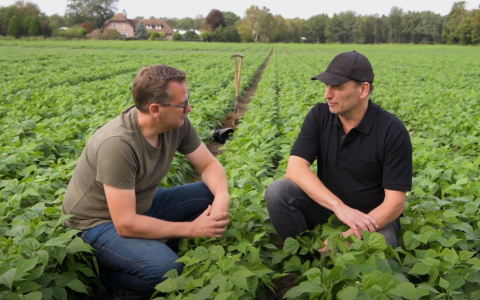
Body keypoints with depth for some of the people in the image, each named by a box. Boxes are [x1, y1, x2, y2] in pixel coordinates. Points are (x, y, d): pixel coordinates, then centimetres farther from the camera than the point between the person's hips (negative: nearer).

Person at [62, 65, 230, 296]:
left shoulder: (176, 124, -14)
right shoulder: (118, 144, -35)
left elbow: (209, 164, -1)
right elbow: (126, 225, -33)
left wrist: (222, 198, -23)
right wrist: (192, 228, -26)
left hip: (140, 205, 7)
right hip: (98, 222, -7)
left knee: (210, 196, -7)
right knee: (167, 268, -30)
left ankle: (156, 247, 3)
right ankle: (102, 271, -1)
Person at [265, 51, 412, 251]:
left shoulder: (392, 131, -17)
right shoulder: (319, 116, -8)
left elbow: (395, 202, -19)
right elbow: (295, 169, -20)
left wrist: (354, 234, -35)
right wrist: (339, 206, -33)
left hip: (373, 217, -2)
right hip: (327, 207, 2)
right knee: (278, 191, -24)